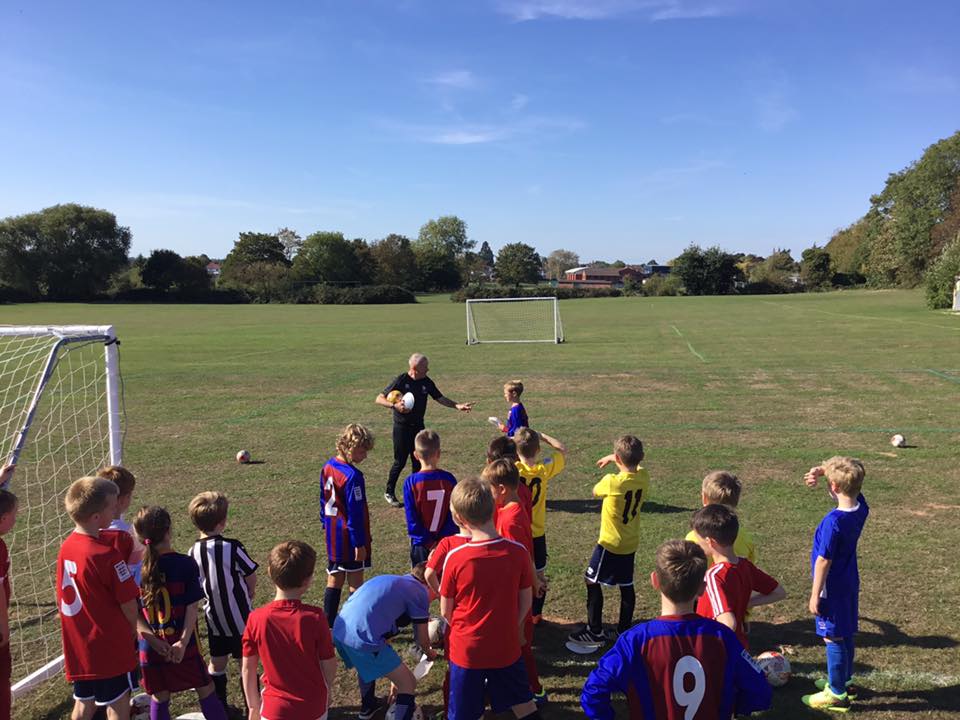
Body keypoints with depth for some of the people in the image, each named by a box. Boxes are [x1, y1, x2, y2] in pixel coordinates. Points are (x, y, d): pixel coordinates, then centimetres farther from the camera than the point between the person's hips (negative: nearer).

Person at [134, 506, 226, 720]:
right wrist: (183, 641, -14)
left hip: (150, 647, 3)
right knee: (205, 690, 12)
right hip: (182, 644, -3)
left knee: (159, 698, 16)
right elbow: (192, 607, -16)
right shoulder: (185, 564, -14)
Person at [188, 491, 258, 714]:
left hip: (214, 618, 4)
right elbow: (251, 578, -12)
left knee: (216, 664, 20)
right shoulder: (232, 547, -22)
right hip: (240, 617, -4)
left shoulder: (193, 552, -9)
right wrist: (248, 595, 7)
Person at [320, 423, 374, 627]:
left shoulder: (327, 467, 3)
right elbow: (356, 512, -20)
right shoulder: (353, 476, -22)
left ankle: (328, 625, 20)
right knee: (356, 581, 5)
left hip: (333, 534, 8)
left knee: (334, 580, 15)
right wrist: (360, 543, -15)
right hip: (350, 537, -8)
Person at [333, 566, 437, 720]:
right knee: (409, 684, 8)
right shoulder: (420, 591, 6)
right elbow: (422, 638, 13)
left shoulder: (390, 580, 26)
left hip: (339, 631, 8)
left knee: (367, 664, 39)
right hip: (363, 639, -8)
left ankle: (367, 706, 56)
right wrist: (429, 653, 34)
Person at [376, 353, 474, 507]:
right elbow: (379, 399, -13)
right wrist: (395, 405, -29)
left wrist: (457, 406, -5)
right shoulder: (401, 380, -15)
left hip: (418, 426, 5)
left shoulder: (427, 382, 1)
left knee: (418, 460, 8)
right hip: (401, 427, -5)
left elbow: (440, 398, 8)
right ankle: (389, 493, 16)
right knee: (400, 461, -1)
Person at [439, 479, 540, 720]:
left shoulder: (455, 557, -19)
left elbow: (445, 611, -7)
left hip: (466, 651, -1)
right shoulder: (518, 552, -15)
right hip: (507, 648, 2)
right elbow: (526, 602, -2)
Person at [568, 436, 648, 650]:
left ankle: (595, 632, 10)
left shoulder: (611, 481, -25)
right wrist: (612, 458, 21)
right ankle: (625, 629, 26)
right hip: (631, 544, 6)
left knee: (592, 582, 6)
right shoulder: (643, 478, -8)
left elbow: (595, 492, -2)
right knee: (626, 586, 16)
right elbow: (635, 465, 17)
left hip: (610, 543, -6)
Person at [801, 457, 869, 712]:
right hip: (850, 583, 8)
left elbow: (824, 561, -23)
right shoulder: (861, 508, -8)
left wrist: (815, 595, -14)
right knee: (846, 635, 21)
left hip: (833, 588, -8)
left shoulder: (833, 521, -29)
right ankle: (844, 681, 38)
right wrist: (822, 470, -11)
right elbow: (850, 478, 8)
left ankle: (837, 694, 17)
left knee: (834, 639, 5)